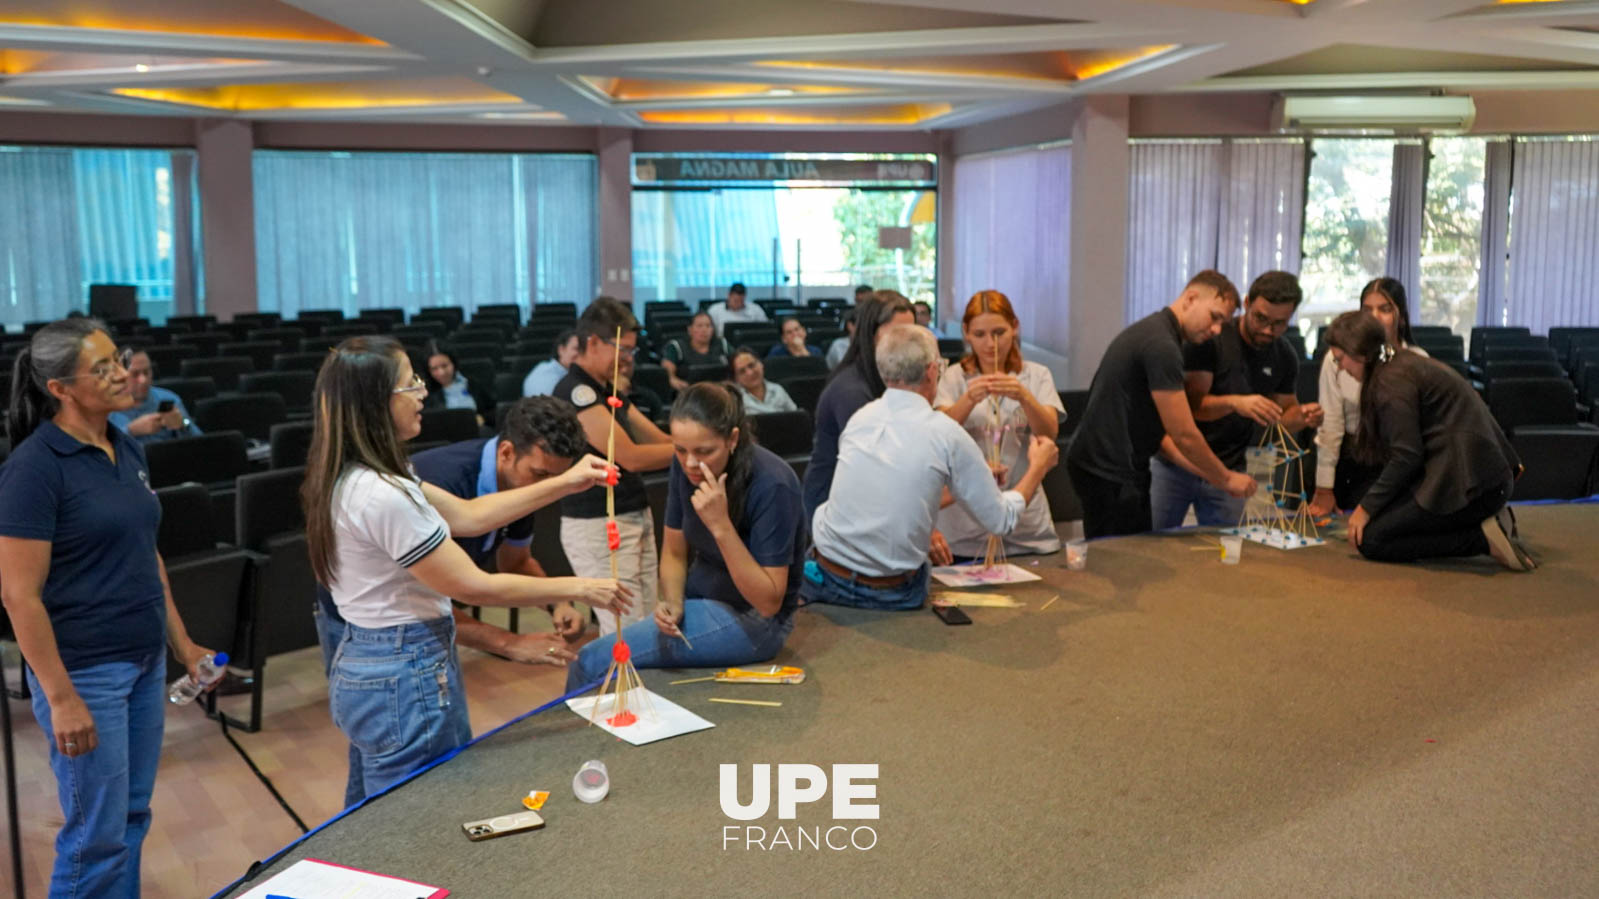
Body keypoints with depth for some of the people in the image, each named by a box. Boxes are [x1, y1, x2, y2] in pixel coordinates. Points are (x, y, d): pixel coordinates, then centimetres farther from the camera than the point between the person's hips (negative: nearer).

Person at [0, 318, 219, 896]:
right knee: (96, 836, 3)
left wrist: (182, 644, 15)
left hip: (145, 663, 7)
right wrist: (61, 698, -18)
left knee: (132, 819, 16)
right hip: (85, 673, -7)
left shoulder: (127, 449, 6)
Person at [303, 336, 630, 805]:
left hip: (361, 667, 10)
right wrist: (579, 588, -11)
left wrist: (565, 483, 7)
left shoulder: (351, 477, 4)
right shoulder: (380, 495, -26)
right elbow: (476, 587, -21)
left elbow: (466, 515, 10)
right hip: (406, 679, -10)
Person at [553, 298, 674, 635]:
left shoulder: (612, 391, 14)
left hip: (636, 518, 9)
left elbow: (659, 440, 12)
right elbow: (631, 457, -20)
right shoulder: (575, 391, -16)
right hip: (597, 527, -9)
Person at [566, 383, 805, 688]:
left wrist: (721, 526, -32)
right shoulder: (685, 467, -7)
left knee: (594, 661, -15)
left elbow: (769, 602, -23)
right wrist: (673, 602, -14)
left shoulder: (772, 485, -25)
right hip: (700, 601, 6)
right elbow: (674, 552, 7)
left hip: (751, 618, -6)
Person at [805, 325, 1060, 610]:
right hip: (893, 595, -2)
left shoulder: (860, 417, 2)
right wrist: (1038, 467, 15)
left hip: (823, 579, 2)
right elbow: (1001, 522, -1)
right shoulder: (947, 433, -10)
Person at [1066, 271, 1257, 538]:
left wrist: (1208, 475, 11)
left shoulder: (1151, 331, 15)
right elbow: (1184, 435, -16)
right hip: (1110, 474, -10)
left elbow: (1156, 429, 16)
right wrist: (1226, 479, -2)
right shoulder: (1162, 345, -17)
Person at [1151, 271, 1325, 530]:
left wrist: (1302, 417, -13)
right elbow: (1193, 404, -17)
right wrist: (1234, 403, -36)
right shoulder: (1210, 338, -13)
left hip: (1227, 474, 4)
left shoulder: (1285, 357, 2)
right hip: (1176, 466, -3)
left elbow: (1284, 415, 11)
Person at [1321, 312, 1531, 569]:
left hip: (1464, 485, -10)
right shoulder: (1408, 363, 18)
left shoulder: (1393, 380, -13)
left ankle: (1484, 538, -12)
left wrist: (1366, 507, -10)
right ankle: (1491, 520, 8)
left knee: (1370, 540, -8)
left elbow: (1406, 457, -17)